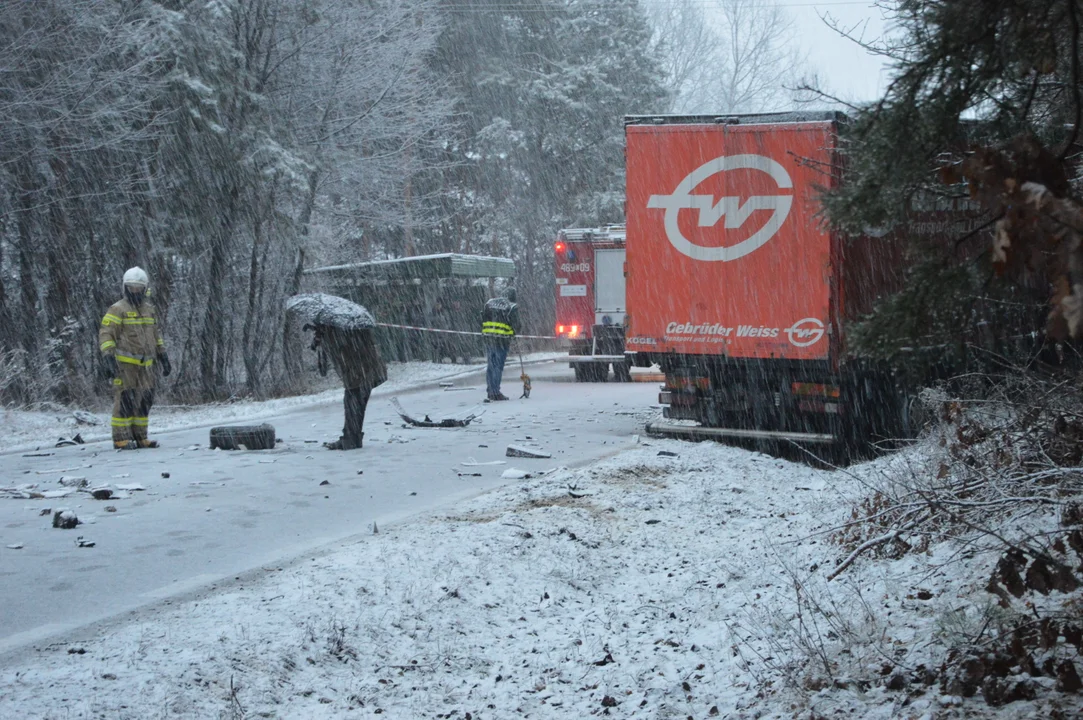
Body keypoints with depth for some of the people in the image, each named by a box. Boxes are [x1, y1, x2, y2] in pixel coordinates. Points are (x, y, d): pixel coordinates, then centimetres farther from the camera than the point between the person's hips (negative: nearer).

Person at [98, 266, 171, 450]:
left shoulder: (149, 309, 16)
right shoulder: (117, 309, -6)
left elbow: (156, 335, 25)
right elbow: (105, 334, -11)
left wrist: (163, 356, 21)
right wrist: (108, 357, -22)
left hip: (145, 365, 7)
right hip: (124, 364, -7)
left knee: (144, 400, 7)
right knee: (125, 399, -8)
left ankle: (140, 436, 15)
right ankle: (121, 438, -4)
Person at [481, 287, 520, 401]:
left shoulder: (490, 303, 11)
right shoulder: (512, 307, -5)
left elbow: (483, 319, 12)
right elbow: (516, 324, -4)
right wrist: (514, 332, 17)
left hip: (488, 337, 5)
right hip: (502, 339, -5)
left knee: (490, 365, 11)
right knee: (498, 366, -2)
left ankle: (491, 391, 13)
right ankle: (496, 393, -3)